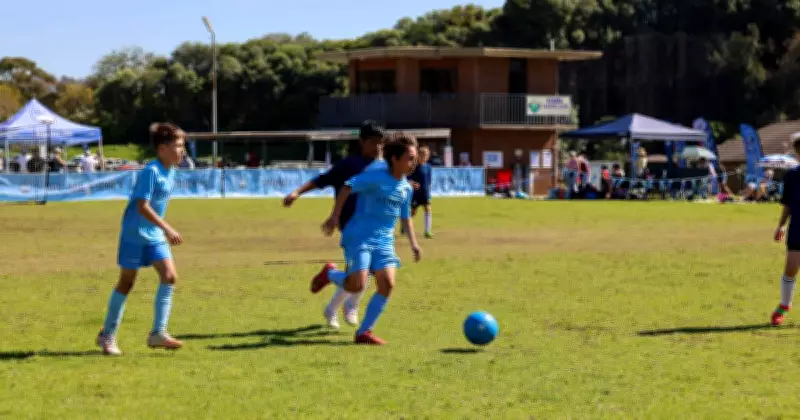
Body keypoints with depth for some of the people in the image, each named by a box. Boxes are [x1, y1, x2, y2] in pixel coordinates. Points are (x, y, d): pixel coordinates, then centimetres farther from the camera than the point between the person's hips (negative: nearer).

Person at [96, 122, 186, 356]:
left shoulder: (170, 171, 5)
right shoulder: (151, 172, -20)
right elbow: (142, 206, -27)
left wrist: (166, 231, 20)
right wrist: (167, 229, -32)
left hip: (155, 235, 7)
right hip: (135, 234, -7)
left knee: (169, 277, -8)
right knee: (127, 282, 2)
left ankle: (158, 333, -6)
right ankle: (107, 335, 16)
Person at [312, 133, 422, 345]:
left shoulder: (407, 188, 11)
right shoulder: (376, 177, -11)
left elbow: (406, 218, 23)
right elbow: (347, 188, -12)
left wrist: (414, 243, 16)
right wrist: (335, 216, -18)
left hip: (384, 241, 6)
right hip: (359, 237, -6)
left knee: (387, 284, -11)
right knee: (357, 285, -18)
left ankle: (364, 332, 0)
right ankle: (330, 274, 17)